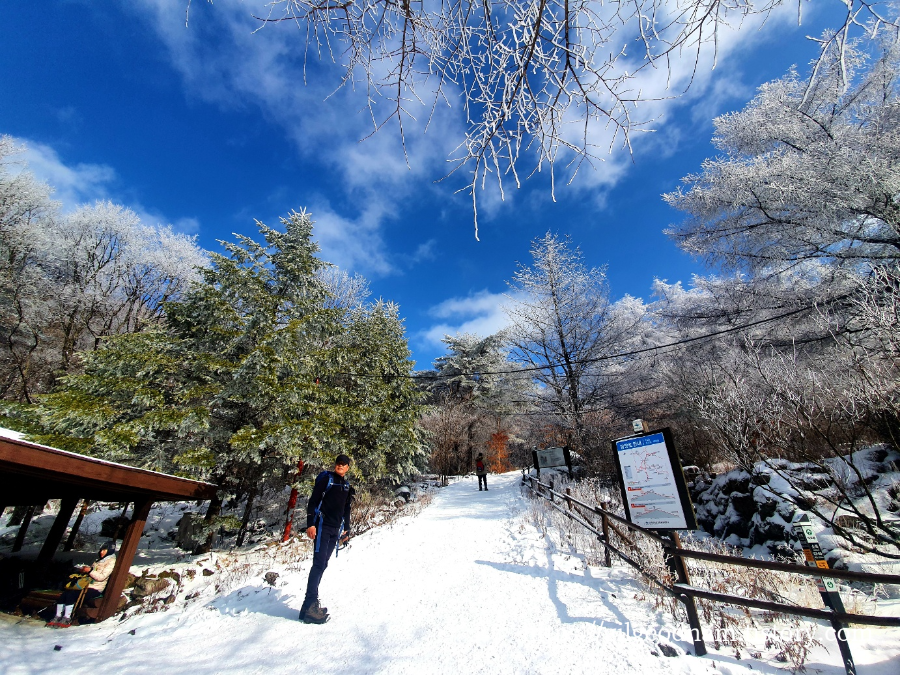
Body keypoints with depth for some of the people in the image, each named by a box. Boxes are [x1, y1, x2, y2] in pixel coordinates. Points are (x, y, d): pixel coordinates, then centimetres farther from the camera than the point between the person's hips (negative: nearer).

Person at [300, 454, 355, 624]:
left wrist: (346, 529, 21)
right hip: (322, 526, -7)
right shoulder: (326, 479, -5)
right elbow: (312, 501, -9)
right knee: (319, 563, -11)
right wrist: (310, 524, -17)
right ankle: (309, 605, -7)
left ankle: (312, 603, 14)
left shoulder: (347, 486, 15)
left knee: (323, 565, 8)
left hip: (335, 529, 7)